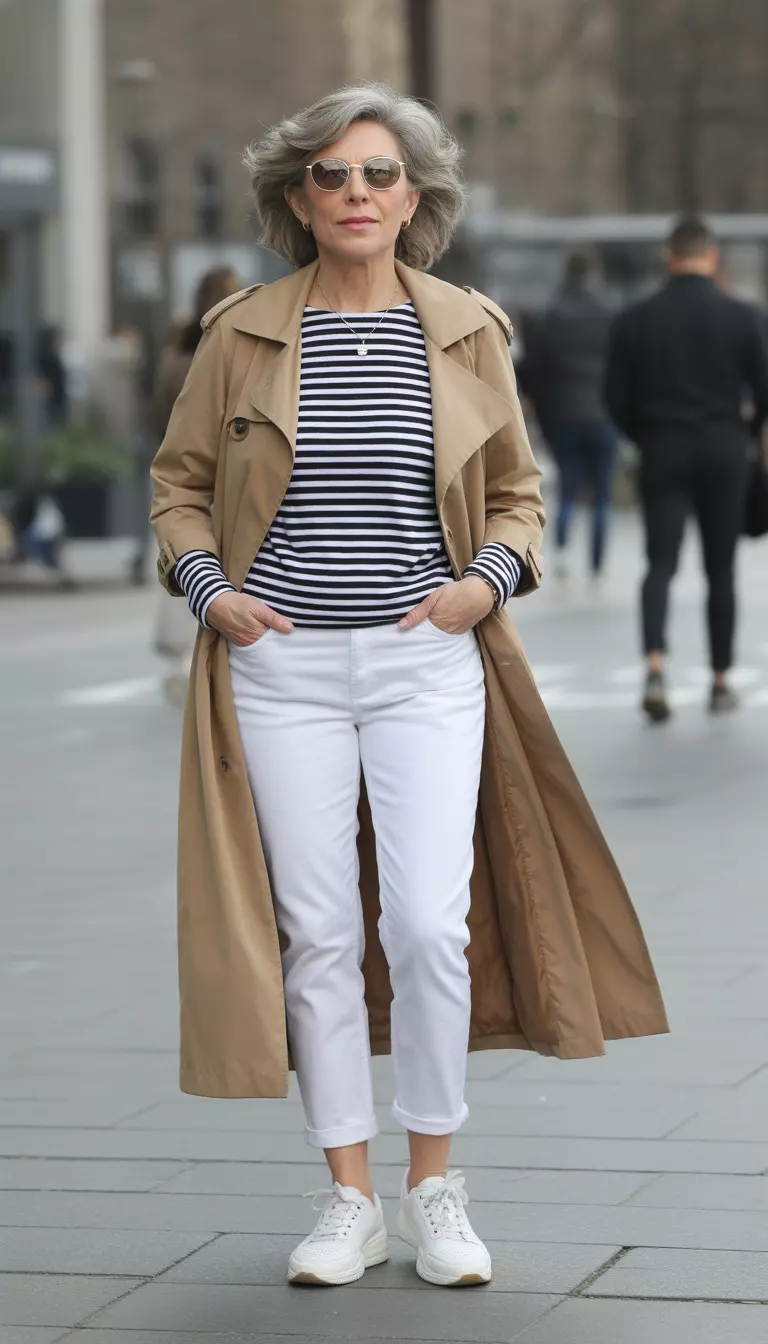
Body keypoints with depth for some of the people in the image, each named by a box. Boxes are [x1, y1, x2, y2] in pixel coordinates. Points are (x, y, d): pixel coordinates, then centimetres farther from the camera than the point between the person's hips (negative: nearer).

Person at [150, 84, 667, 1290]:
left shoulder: (467, 331, 4)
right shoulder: (244, 331, 2)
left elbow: (517, 495, 13)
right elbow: (180, 480, 12)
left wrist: (488, 578, -5)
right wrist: (208, 588, -3)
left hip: (426, 663, 0)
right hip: (282, 663, 0)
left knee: (430, 924, -8)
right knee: (318, 930, 2)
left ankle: (435, 1189, 9)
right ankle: (351, 1201, 12)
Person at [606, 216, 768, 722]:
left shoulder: (637, 319, -1)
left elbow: (617, 398, 0)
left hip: (663, 453, 0)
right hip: (724, 453, 0)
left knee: (661, 563, -1)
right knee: (721, 567, 10)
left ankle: (656, 666, -23)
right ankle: (721, 680, 14)